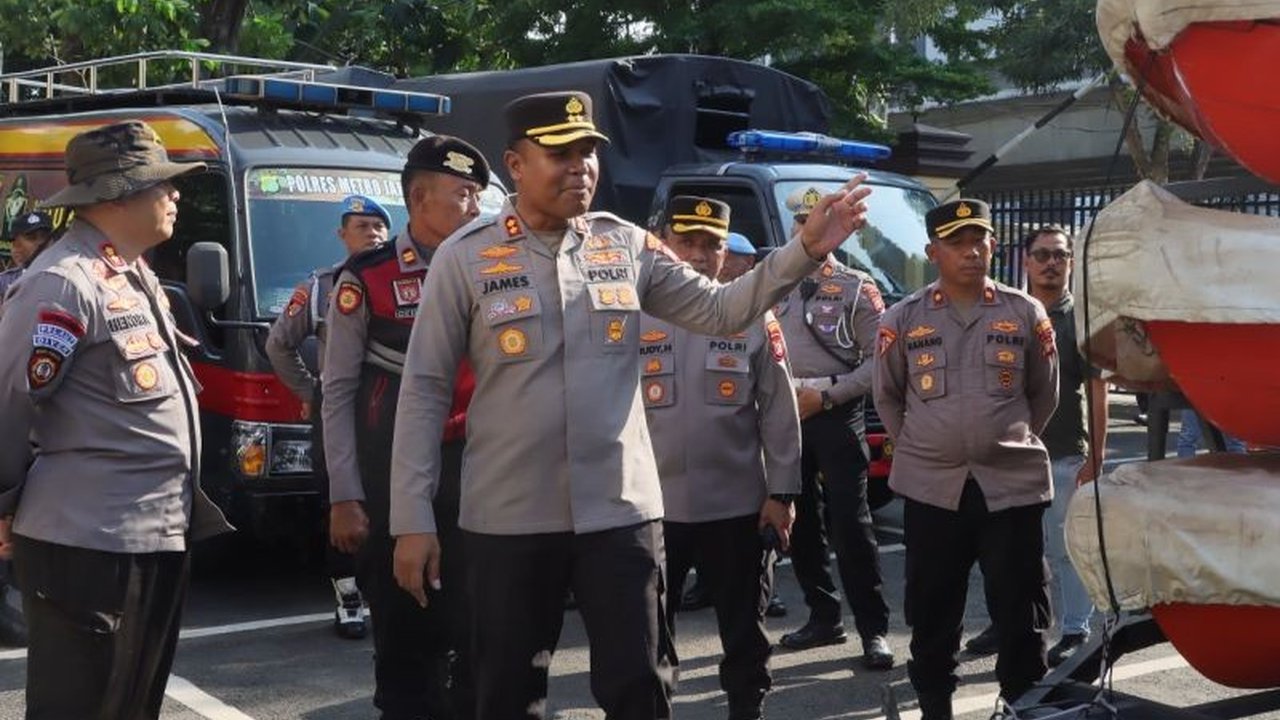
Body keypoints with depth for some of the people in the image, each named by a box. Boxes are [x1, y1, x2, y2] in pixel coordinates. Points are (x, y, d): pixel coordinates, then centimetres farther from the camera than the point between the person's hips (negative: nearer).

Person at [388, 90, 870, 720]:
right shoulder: (465, 258, -5)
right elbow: (424, 390, -4)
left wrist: (806, 250, -8)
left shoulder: (627, 245, 4)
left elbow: (719, 311, 6)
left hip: (621, 511, 2)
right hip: (508, 521, -2)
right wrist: (413, 519, -7)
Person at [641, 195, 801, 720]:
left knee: (744, 627, 12)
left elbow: (779, 413, 1)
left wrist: (781, 492, -3)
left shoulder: (753, 317, 1)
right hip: (653, 505, 0)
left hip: (738, 505, 0)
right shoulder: (635, 316, 1)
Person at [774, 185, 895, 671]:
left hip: (837, 414, -5)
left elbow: (879, 359, -6)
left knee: (849, 524, -9)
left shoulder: (855, 287, 0)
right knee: (799, 523, 10)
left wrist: (825, 396, -13)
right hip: (785, 415, 5)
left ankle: (873, 630, -2)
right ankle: (823, 618, 21)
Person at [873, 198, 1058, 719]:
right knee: (932, 616, 9)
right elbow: (887, 398, 13)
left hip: (1013, 484, 0)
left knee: (1021, 614, 6)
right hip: (930, 488, 0)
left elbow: (1044, 394, 14)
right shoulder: (903, 319, 1)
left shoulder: (1026, 314, 2)